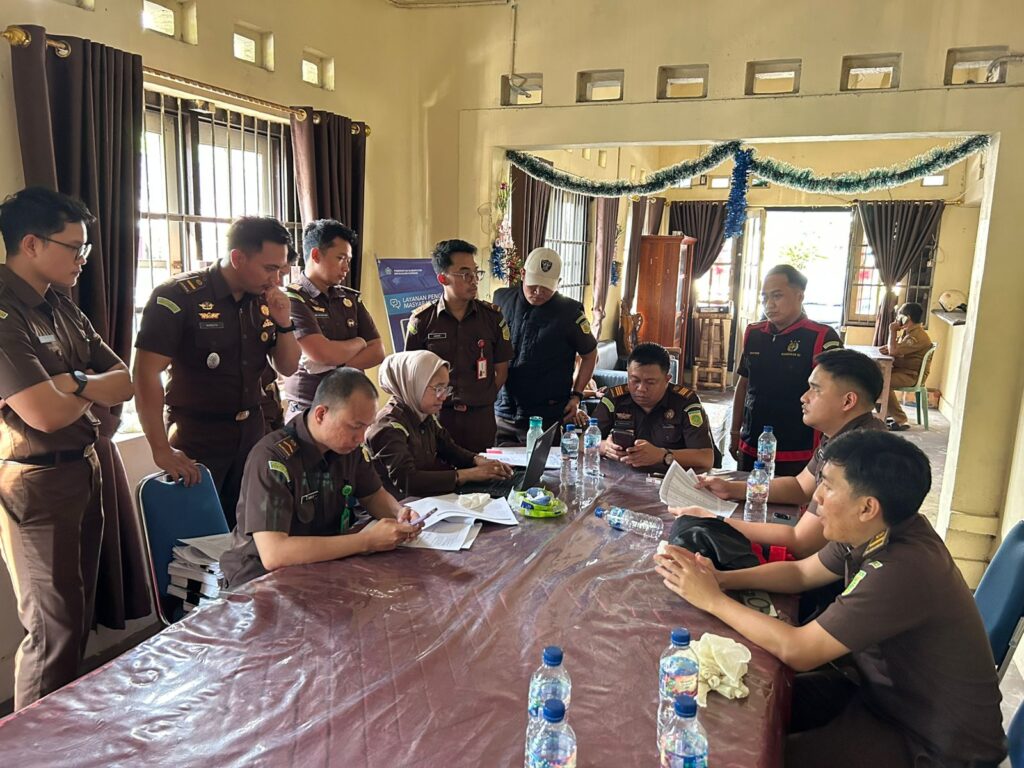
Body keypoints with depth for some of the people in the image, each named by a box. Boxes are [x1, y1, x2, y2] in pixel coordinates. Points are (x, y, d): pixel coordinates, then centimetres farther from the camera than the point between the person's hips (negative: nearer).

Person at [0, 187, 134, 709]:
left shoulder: (61, 307, 10)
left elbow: (124, 383, 6)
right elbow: (45, 413, -24)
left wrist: (73, 382, -14)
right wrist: (93, 390, -3)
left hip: (83, 471, 8)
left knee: (80, 615, 17)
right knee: (54, 629, 2)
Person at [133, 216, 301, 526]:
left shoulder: (264, 301, 2)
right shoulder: (179, 296, -16)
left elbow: (287, 368, 8)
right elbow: (146, 373, -18)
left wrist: (283, 323, -10)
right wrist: (161, 450, -20)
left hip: (251, 435, 5)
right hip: (196, 441, -5)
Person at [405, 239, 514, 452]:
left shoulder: (492, 316, 3)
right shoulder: (422, 319, -1)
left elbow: (501, 370, 9)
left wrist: (481, 401, 5)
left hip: (480, 417, 1)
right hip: (436, 415, -1)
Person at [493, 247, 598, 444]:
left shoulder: (569, 312, -5)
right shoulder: (502, 299, 3)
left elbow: (589, 354, 7)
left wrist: (576, 396, 2)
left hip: (548, 418, -3)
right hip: (502, 413, 3)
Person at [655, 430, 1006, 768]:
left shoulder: (901, 572, -35)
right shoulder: (877, 532, -8)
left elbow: (797, 650, -29)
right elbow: (800, 572, 5)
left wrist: (713, 599, -19)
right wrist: (720, 578, -9)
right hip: (882, 687, 7)